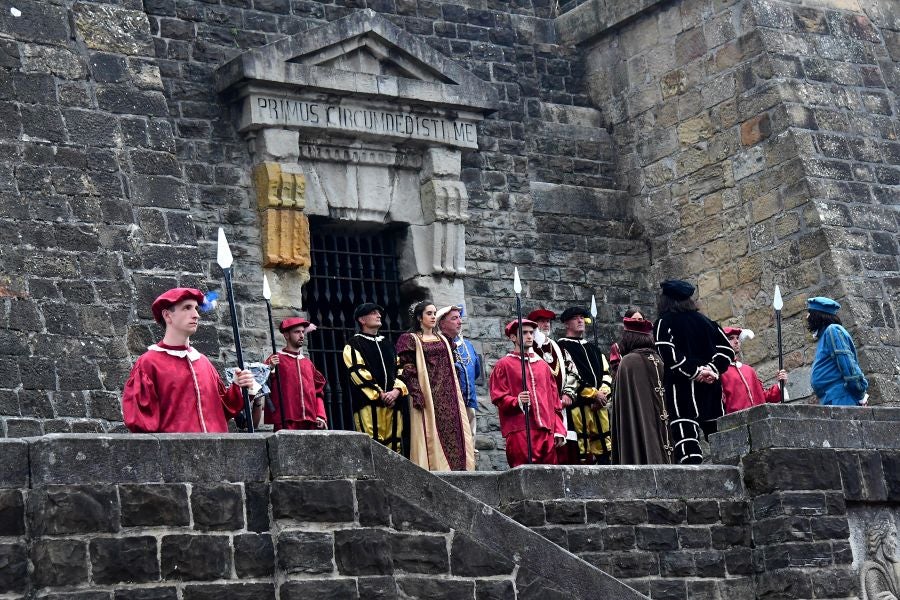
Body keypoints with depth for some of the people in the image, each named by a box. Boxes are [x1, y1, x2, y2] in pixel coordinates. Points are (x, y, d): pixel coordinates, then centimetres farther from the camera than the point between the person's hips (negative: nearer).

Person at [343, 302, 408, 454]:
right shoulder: (354, 345, 6)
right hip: (369, 403, -6)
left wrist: (397, 390, -5)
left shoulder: (387, 344, 24)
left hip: (393, 403, 6)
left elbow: (399, 369, 16)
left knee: (394, 445, 0)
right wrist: (380, 394, -13)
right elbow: (358, 372, -6)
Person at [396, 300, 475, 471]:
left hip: (447, 396, 6)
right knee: (430, 435, -10)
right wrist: (418, 396, -17)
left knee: (451, 431, -1)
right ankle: (433, 468, -10)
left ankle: (454, 467, -1)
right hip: (427, 394, -6)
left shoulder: (442, 339, 19)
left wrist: (456, 396, 11)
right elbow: (407, 370, -7)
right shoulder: (410, 340, 1)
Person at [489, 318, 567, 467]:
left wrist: (559, 429, 11)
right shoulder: (504, 365, 6)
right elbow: (498, 398, -1)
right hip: (519, 431, -5)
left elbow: (554, 400, 20)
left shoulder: (542, 365, 22)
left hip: (546, 431, 5)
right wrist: (517, 401, -21)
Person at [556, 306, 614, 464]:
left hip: (599, 405, 7)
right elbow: (569, 377, -10)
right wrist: (594, 394, -10)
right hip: (578, 407, -7)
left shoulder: (593, 349, 24)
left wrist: (602, 393, -4)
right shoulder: (562, 346, 0)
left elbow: (606, 374, 16)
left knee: (603, 449, 5)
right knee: (580, 453, -10)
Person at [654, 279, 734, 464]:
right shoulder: (703, 320, 15)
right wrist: (713, 368, 0)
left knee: (685, 436, -14)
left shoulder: (664, 323, -1)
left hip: (681, 388, -5)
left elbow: (668, 355, -15)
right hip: (711, 388, 6)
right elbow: (726, 348, 11)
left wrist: (695, 371, -11)